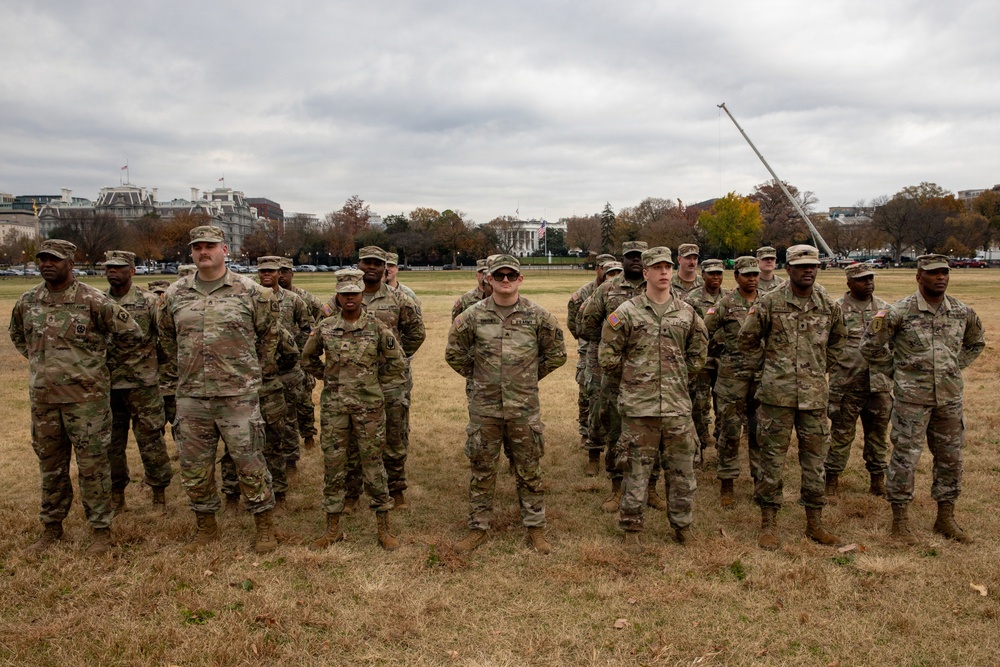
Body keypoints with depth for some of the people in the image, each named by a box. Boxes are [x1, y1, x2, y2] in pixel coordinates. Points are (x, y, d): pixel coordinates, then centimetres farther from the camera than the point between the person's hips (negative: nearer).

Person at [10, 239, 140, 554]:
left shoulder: (93, 301, -11)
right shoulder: (27, 302, 5)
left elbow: (130, 332, -4)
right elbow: (17, 335, 25)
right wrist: (41, 360, 15)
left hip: (86, 397, -5)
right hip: (42, 398, 5)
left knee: (92, 465, 0)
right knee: (50, 465, 15)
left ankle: (101, 530, 12)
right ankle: (51, 528, 30)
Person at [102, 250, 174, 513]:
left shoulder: (148, 301, -3)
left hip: (143, 384, -3)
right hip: (107, 385, 4)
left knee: (151, 441, 2)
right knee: (111, 444, 11)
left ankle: (159, 495, 15)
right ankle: (116, 496, 26)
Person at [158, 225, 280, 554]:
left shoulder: (251, 292, -3)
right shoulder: (174, 295, 6)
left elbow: (269, 331, 9)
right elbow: (166, 336, 23)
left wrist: (258, 369, 11)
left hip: (238, 395, -3)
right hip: (190, 396, 4)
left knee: (249, 462, 2)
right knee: (194, 468, 12)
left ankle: (265, 528, 18)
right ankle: (206, 527, 31)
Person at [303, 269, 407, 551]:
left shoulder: (376, 327, -4)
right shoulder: (325, 327, 1)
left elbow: (397, 362, 3)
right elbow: (308, 358, 17)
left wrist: (379, 387, 4)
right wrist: (328, 378, 11)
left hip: (369, 405, -2)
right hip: (334, 405, 2)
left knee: (373, 463, 4)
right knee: (333, 464, 7)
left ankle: (383, 528, 16)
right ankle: (333, 528, 20)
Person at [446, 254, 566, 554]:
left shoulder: (537, 315, -2)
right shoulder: (473, 315, -2)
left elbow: (556, 354, 8)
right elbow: (454, 353, 9)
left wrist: (531, 376, 8)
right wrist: (477, 375, 8)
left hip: (524, 408, 0)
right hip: (484, 407, 1)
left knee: (529, 471, 10)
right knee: (482, 469, 11)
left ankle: (535, 528, 24)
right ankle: (478, 528, 24)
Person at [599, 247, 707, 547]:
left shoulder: (687, 313, 6)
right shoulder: (627, 312, -5)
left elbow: (698, 353, 19)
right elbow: (608, 356, -1)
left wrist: (681, 379, 14)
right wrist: (634, 377, 3)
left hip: (678, 406, 3)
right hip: (639, 407, -3)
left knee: (682, 469, 11)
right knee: (637, 469, 6)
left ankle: (682, 525, 29)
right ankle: (631, 528, 20)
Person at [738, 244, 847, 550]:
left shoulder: (829, 305, 6)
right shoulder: (769, 302, -5)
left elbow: (838, 340, 24)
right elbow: (747, 340, 4)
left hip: (815, 395, 3)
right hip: (777, 393, -3)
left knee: (815, 459, 10)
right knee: (772, 459, 2)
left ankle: (814, 523, 25)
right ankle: (768, 524, 13)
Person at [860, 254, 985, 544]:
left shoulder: (962, 312, 4)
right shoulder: (900, 312, -11)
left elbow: (975, 343, 23)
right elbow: (870, 346, -4)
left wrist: (954, 368, 12)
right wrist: (897, 371, -1)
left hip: (950, 398, 5)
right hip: (911, 398, -5)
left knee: (951, 458, 13)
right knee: (905, 458, -1)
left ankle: (946, 518, 28)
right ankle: (900, 520, 12)